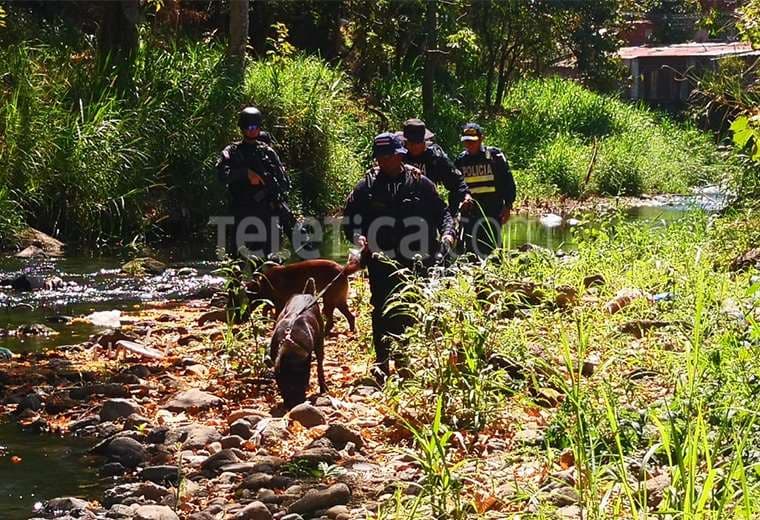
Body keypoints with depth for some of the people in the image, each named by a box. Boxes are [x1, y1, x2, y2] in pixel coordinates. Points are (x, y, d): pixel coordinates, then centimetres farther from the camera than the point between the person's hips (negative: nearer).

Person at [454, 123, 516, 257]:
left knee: (490, 248, -7)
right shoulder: (461, 160, 10)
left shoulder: (495, 155, -2)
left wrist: (507, 206, -4)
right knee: (470, 248, 3)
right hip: (469, 211, 4)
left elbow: (508, 182, 1)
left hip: (492, 210, -4)